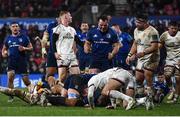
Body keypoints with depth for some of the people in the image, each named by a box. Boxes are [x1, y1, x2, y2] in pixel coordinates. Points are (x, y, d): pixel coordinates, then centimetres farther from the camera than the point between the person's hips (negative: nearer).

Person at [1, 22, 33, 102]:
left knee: (26, 80, 0)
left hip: (22, 61, -2)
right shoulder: (8, 39, 12)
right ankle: (11, 96, -6)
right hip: (11, 61, 2)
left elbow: (31, 48, 4)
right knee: (10, 78, -15)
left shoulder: (24, 37, 3)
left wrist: (24, 49, -16)